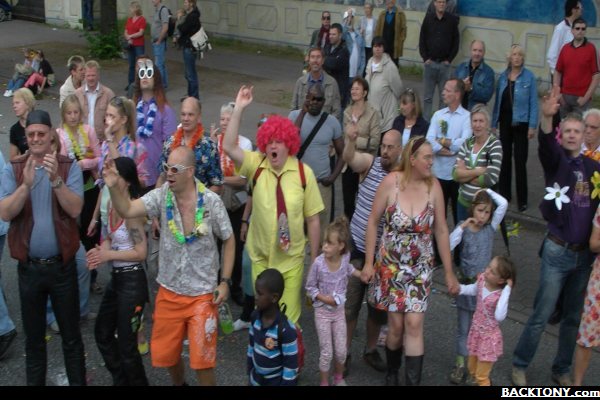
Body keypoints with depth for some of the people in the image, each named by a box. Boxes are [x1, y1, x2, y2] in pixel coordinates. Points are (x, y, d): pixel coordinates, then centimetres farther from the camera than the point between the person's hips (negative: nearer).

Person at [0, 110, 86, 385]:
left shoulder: (69, 167, -4)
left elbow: (75, 209, -15)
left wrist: (55, 179, -28)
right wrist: (26, 185, -26)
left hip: (62, 265, -1)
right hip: (29, 267, 1)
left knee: (71, 336, 10)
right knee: (33, 337, 15)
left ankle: (78, 382, 25)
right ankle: (35, 382, 31)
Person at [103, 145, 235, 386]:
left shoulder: (211, 201, -13)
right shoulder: (162, 196, -8)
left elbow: (228, 240, -3)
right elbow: (127, 211, -19)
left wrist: (225, 281, -8)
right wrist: (113, 187, -37)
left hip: (202, 293, -3)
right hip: (169, 292, 3)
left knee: (201, 360, 0)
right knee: (164, 355, 16)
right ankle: (178, 383, 46)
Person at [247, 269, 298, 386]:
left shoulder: (286, 329, -29)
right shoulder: (256, 317, -9)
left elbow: (291, 363, -21)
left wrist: (287, 383, -16)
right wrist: (249, 368, 14)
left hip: (276, 381, -6)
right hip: (256, 379, 6)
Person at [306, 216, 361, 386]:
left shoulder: (345, 258, -13)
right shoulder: (319, 263, -23)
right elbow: (310, 287, -10)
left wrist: (361, 274, 3)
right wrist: (324, 298, -21)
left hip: (339, 311, 3)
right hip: (322, 312, -3)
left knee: (341, 351, 11)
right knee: (326, 353, 4)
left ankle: (339, 378, 38)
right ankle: (324, 382, 27)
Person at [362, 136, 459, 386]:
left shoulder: (433, 186, -9)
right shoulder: (391, 182, -15)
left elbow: (441, 231, -1)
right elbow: (373, 222, -5)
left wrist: (449, 273, 2)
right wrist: (369, 262, -4)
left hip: (421, 268, 1)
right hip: (390, 265, -1)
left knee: (414, 325, -5)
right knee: (396, 325, 5)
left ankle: (413, 381, 7)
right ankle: (392, 373, 32)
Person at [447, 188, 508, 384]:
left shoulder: (490, 227, -1)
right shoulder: (463, 229, -5)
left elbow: (503, 204, -13)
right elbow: (447, 246, -21)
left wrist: (486, 190, -7)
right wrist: (462, 227, -23)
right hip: (466, 284, -1)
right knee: (463, 328, 8)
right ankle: (461, 364, 18)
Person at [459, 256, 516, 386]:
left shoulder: (501, 295, -30)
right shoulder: (482, 279, -13)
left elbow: (499, 317, -49)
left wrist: (507, 290, -46)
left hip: (489, 337, -6)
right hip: (475, 332, 6)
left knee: (481, 377, 12)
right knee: (472, 369, 29)